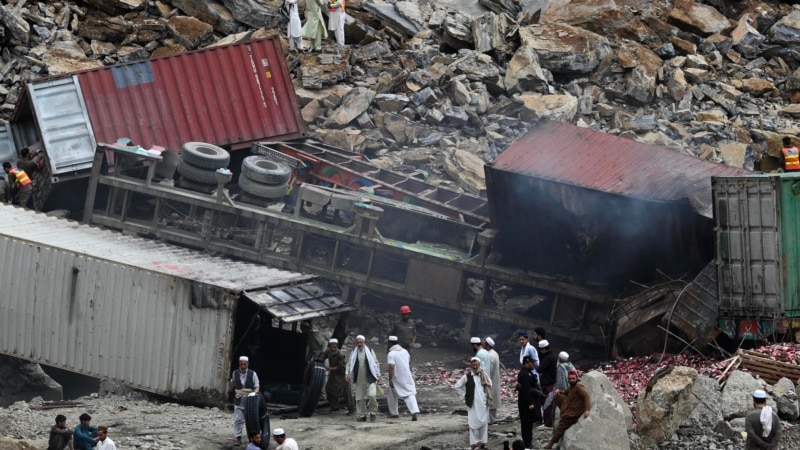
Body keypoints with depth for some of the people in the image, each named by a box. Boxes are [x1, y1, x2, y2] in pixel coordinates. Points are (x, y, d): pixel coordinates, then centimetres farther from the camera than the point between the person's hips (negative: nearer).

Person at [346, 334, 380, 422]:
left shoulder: (370, 351, 3)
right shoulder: (353, 353, 9)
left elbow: (375, 363, 7)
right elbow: (350, 364, 12)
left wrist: (378, 374, 4)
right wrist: (347, 373, -3)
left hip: (369, 378, -3)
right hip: (359, 379, 3)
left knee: (371, 395, -17)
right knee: (360, 398, 4)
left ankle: (373, 412, 2)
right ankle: (362, 415, 13)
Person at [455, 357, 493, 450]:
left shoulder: (484, 375, 3)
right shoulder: (467, 376, -5)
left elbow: (489, 385, 19)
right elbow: (457, 386, 3)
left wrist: (489, 398, 11)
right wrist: (465, 395, 0)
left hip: (483, 403, 3)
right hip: (473, 403, -3)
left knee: (484, 422, 6)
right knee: (474, 423, -3)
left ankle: (483, 442, 17)